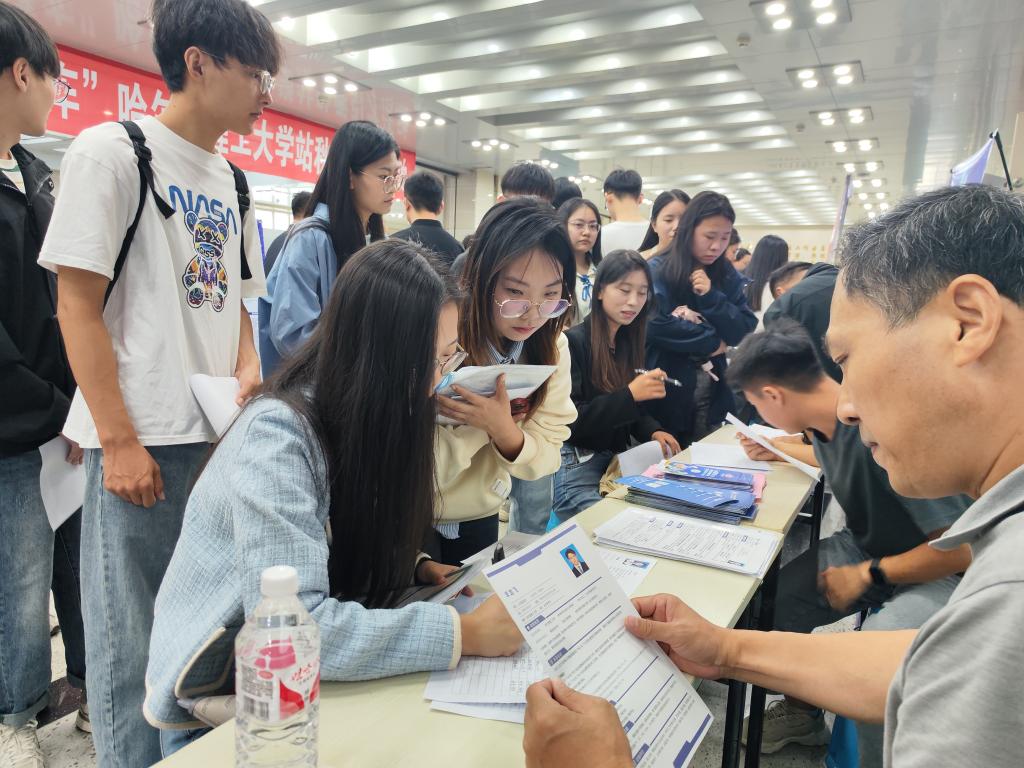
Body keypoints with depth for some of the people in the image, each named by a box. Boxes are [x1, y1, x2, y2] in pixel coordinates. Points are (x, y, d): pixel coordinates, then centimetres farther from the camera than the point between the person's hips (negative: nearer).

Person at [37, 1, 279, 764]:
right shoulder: (111, 151, -7)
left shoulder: (232, 183, 12)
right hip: (142, 441, -6)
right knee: (132, 634, 5)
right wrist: (119, 441, -14)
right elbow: (79, 307, -10)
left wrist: (248, 372, -2)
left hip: (222, 434, 7)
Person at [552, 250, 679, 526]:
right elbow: (570, 421, -18)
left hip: (616, 461, 7)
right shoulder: (572, 341, -13)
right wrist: (629, 394, -25)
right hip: (573, 466, -7)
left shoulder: (627, 342, 10)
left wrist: (653, 432, -5)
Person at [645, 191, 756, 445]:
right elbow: (655, 325, -23)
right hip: (666, 388, -4)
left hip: (711, 388, 4)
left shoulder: (727, 275, 7)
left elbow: (745, 331, 0)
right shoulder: (658, 270, -9)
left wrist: (711, 297, -15)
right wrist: (711, 342, -11)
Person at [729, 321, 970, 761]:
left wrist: (866, 575, -19)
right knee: (773, 601, -7)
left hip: (940, 571, -8)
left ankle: (874, 753, -1)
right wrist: (779, 450, 28)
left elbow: (964, 548, -28)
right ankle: (802, 712, 20)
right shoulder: (828, 418, -7)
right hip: (866, 548, 8)